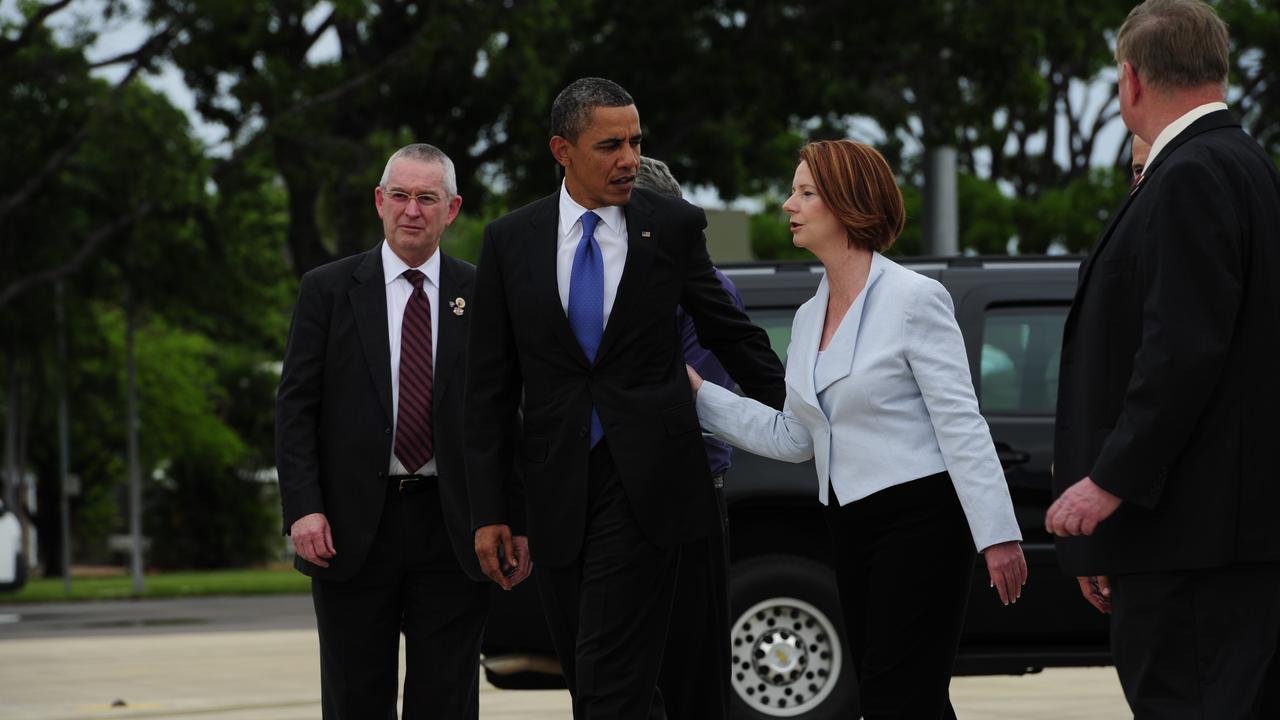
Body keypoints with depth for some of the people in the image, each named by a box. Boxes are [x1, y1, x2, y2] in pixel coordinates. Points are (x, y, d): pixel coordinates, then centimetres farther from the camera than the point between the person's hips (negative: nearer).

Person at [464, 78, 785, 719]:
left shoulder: (674, 226, 1)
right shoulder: (509, 240, 5)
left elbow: (731, 332, 14)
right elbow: (489, 385, 7)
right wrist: (488, 510, 3)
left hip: (643, 481, -3)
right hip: (557, 490, 3)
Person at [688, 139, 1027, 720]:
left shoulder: (914, 298, -9)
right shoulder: (810, 317, 15)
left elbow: (961, 425, -13)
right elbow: (792, 437, 18)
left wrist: (997, 535, -17)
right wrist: (698, 393, 15)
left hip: (920, 520, -8)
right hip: (850, 522, 8)